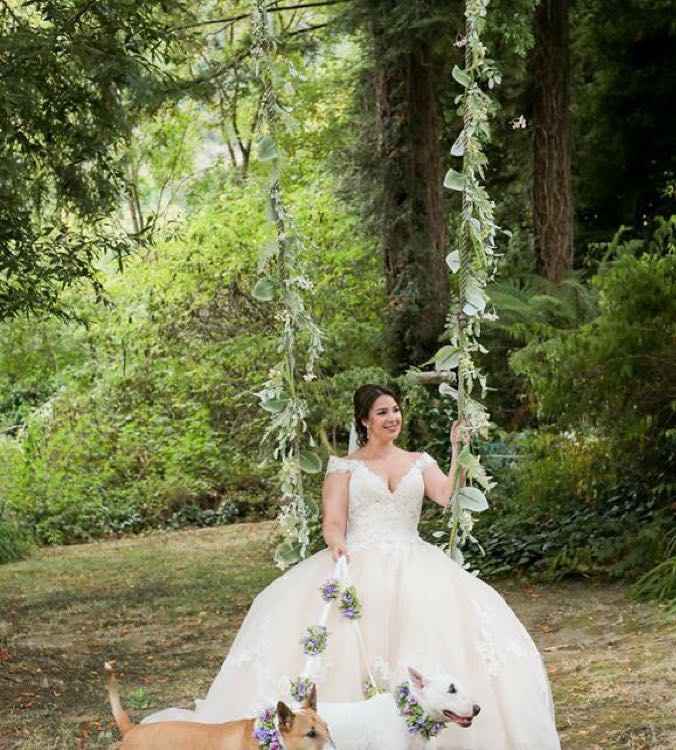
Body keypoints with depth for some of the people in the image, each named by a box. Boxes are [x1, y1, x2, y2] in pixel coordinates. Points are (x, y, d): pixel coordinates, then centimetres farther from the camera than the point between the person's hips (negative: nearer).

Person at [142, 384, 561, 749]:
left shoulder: (419, 463, 17)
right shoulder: (345, 466, 11)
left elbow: (448, 497, -1)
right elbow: (333, 522, 1)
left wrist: (458, 450, -6)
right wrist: (337, 543, -20)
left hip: (411, 564, 2)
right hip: (358, 564, -2)